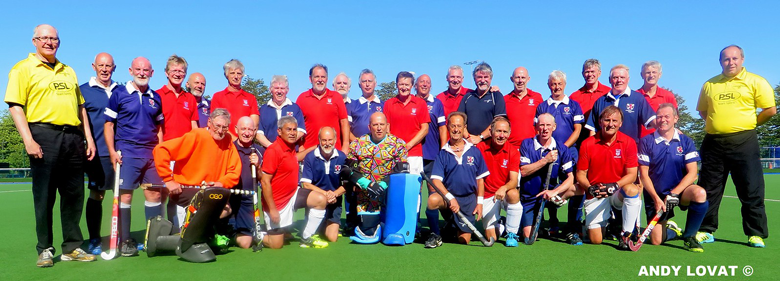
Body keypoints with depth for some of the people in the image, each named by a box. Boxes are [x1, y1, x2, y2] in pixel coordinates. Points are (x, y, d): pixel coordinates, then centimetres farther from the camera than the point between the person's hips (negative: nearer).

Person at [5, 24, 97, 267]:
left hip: (73, 137, 5)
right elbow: (15, 106, -6)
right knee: (44, 196, 0)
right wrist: (28, 141, -15)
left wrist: (88, 138, 13)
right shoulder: (23, 68, 3)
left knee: (74, 195, 7)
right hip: (44, 136, -5)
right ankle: (45, 250, 11)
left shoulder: (68, 71, 21)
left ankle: (72, 247, 17)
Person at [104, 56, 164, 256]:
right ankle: (125, 241, 6)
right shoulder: (119, 94, 2)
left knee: (155, 194, 5)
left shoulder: (155, 97, 13)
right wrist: (112, 151, -9)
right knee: (125, 195, -4)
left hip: (152, 154, 4)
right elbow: (108, 124, 0)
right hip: (127, 153, -4)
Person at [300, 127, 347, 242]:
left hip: (334, 202, 1)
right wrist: (325, 193, -20)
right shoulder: (310, 157, -8)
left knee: (332, 238, -7)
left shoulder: (342, 158, -4)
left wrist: (334, 194, -19)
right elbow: (306, 184, -9)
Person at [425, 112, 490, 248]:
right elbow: (436, 180, -9)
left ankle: (456, 228, 38)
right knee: (433, 199, -36)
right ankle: (435, 235, -13)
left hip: (469, 200, 2)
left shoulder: (474, 152, 4)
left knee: (464, 241, 2)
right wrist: (450, 198, -22)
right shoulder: (442, 154, -1)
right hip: (448, 197, -1)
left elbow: (480, 179, 9)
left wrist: (479, 202, 2)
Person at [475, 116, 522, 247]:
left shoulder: (513, 151, -6)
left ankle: (511, 234, -15)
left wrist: (504, 188, -36)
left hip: (505, 193, 1)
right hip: (487, 196, 0)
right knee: (491, 238, -10)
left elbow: (514, 181, -14)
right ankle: (499, 224, 29)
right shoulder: (480, 148, -8)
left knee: (514, 194, -36)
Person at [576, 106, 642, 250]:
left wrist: (615, 186, -27)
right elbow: (580, 174, -1)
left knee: (632, 190, -37)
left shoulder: (629, 143, -5)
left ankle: (625, 236, -21)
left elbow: (632, 174, -9)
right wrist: (590, 188, -21)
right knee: (595, 240, -6)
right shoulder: (587, 144, -4)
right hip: (595, 196, 0)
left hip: (618, 194, 0)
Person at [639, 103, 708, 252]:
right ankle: (671, 230, 32)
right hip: (655, 196, 0)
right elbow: (643, 174, -4)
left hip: (680, 191, 1)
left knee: (700, 193, -34)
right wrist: (656, 199, -13)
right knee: (656, 241, -8)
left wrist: (674, 193, -19)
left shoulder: (686, 142, 0)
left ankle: (689, 236, -11)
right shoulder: (646, 142, -3)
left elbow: (692, 173, -7)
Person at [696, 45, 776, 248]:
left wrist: (749, 123, 3)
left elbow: (770, 110, -3)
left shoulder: (755, 82, 0)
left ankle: (756, 234, 10)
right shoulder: (709, 85, 12)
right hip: (713, 143, 4)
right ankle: (706, 231, 16)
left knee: (751, 190, -1)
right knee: (708, 189, 7)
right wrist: (716, 123, 8)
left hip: (743, 142, -3)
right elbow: (702, 111, 21)